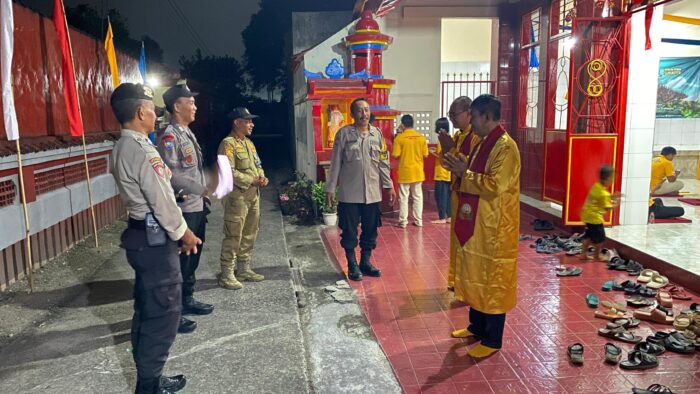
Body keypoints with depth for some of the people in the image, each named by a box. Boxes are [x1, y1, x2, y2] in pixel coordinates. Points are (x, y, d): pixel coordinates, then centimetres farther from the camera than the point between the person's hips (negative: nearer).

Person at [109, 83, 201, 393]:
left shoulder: (122, 149, 11)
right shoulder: (142, 150, -21)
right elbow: (162, 201, -20)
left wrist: (178, 233, 14)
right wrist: (184, 234, -6)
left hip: (142, 235, 10)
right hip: (155, 239, -10)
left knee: (147, 309, 18)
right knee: (164, 313, 0)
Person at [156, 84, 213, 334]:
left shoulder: (188, 133, 14)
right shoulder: (168, 136, -15)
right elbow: (172, 175, -24)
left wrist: (204, 195, 14)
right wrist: (203, 189, -19)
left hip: (197, 207, 9)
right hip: (183, 209, -9)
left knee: (192, 257, 18)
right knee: (179, 260, -1)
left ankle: (187, 301, 33)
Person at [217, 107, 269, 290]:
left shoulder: (249, 143, 16)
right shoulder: (228, 144, -12)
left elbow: (257, 165, 22)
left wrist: (262, 177, 0)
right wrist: (252, 181, -19)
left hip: (253, 195, 9)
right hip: (236, 196, -9)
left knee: (249, 234, 14)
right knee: (233, 236, -5)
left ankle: (244, 269, 26)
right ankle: (227, 275, 4)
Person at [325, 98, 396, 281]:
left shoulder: (377, 133, 5)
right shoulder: (344, 133, -5)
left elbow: (383, 162, 7)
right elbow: (336, 163, -3)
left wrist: (389, 185, 3)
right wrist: (330, 188, -5)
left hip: (372, 192, 3)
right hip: (349, 192, -3)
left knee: (370, 229, 11)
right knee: (349, 230, 5)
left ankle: (365, 262, 27)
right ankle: (352, 265, 20)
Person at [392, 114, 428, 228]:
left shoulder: (399, 138, -11)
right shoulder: (421, 137, -1)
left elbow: (395, 155, -12)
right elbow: (425, 155, 2)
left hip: (404, 172, -3)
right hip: (418, 172, 3)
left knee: (403, 197, 5)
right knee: (418, 196, 11)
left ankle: (403, 221, 8)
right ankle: (418, 220, 15)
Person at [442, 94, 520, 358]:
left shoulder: (506, 147, -17)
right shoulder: (483, 144, 12)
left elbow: (494, 186, -25)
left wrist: (465, 173, -18)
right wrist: (459, 169, 1)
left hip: (494, 228, -9)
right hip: (475, 223, 10)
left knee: (492, 281, 1)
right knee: (476, 277, 18)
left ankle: (492, 340, 13)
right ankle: (477, 327, 32)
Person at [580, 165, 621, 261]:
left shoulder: (596, 186, 4)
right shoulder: (603, 193, -21)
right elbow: (607, 208, -20)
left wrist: (611, 197, 11)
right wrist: (615, 204, -5)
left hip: (587, 214, 9)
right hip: (594, 217, -9)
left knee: (588, 235, 18)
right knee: (600, 238, 4)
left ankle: (584, 254, 23)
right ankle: (596, 256, 14)